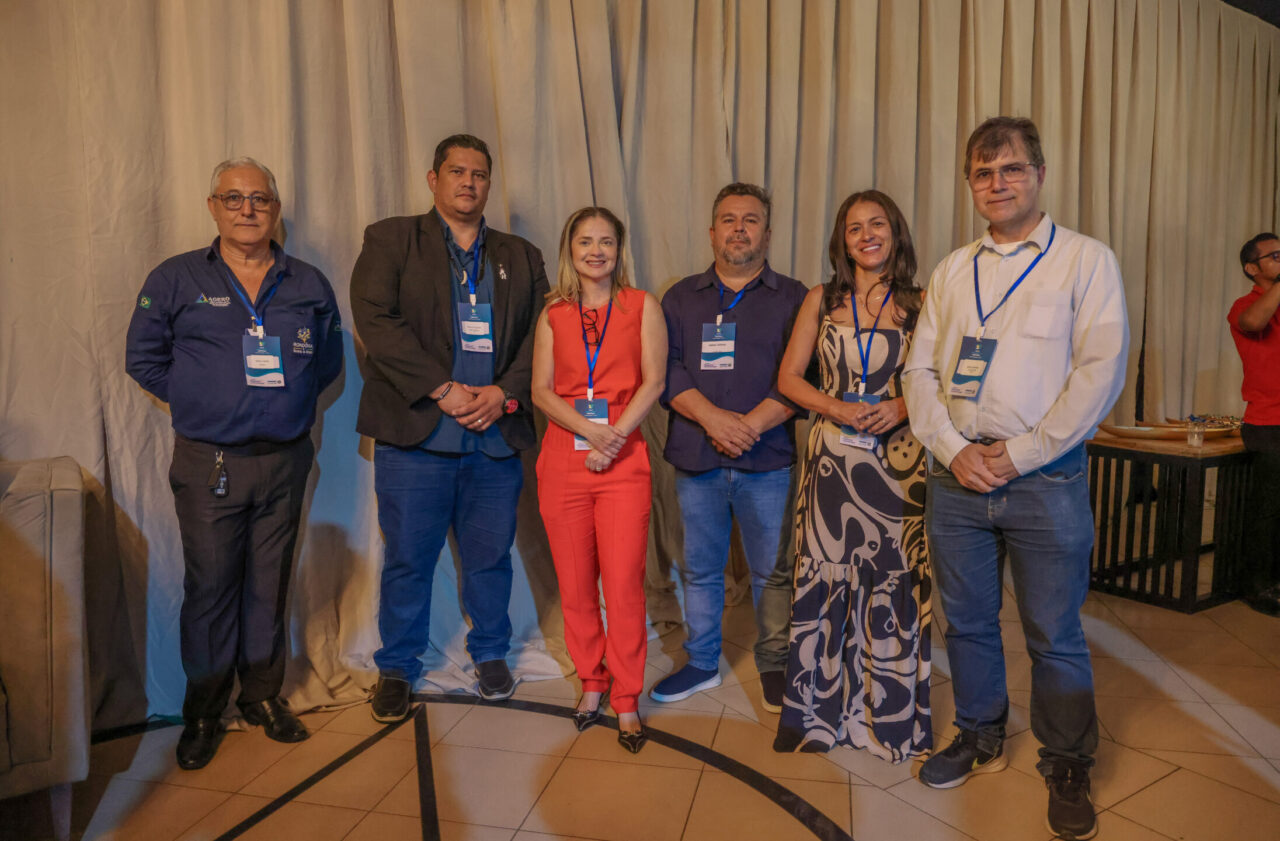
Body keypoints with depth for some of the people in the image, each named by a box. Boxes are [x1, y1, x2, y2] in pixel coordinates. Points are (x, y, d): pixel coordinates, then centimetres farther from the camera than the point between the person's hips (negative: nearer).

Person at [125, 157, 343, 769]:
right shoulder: (175, 280, 2)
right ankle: (204, 712, 22)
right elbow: (143, 359, 6)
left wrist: (288, 401, 4)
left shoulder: (308, 285, 7)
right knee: (209, 588, 4)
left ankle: (263, 696, 27)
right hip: (209, 464, -2)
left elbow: (328, 360, 15)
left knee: (269, 586, 11)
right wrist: (198, 402, 1)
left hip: (285, 461, 2)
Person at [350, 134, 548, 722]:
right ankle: (397, 668, 26)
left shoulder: (520, 257, 15)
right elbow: (376, 321, -9)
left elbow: (539, 334, 7)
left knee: (490, 556, 12)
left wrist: (504, 393, -9)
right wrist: (443, 390, -15)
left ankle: (490, 654, 33)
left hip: (495, 437, 3)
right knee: (408, 559, 7)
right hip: (415, 434, -2)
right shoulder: (390, 240, 5)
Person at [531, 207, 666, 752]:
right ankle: (591, 684, 26)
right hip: (563, 460, 2)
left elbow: (653, 381, -2)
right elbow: (541, 390, 3)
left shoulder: (642, 306, 7)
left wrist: (614, 438, -13)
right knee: (575, 585, 8)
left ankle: (626, 701, 11)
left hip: (623, 461, -2)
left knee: (624, 585, -3)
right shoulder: (554, 314, 11)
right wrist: (591, 428, -13)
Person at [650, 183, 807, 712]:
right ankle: (701, 663, 28)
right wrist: (712, 417, -15)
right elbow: (665, 368, 0)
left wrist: (752, 424, -15)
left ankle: (774, 665, 22)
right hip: (695, 460, 2)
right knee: (699, 569, 12)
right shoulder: (681, 298, 12)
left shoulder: (792, 299, 6)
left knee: (773, 570, 4)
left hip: (768, 462, -2)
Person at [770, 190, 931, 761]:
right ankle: (816, 711, 21)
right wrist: (837, 408, -9)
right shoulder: (821, 300, 8)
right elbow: (789, 378, 6)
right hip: (832, 456, 1)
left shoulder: (919, 304, 5)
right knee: (822, 581, 4)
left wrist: (902, 407, -13)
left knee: (894, 586, 3)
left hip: (897, 461, -1)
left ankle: (891, 714, 21)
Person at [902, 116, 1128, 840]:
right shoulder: (953, 270, 12)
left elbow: (1102, 370, -9)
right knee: (967, 621, 14)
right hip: (958, 474, 4)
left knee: (1055, 635, 6)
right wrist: (953, 448, -7)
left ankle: (1068, 767, 27)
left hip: (1046, 478, -3)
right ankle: (980, 739, 35)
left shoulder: (1087, 259, 0)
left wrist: (1020, 454, -13)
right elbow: (921, 369, 8)